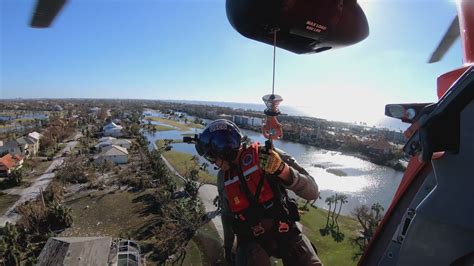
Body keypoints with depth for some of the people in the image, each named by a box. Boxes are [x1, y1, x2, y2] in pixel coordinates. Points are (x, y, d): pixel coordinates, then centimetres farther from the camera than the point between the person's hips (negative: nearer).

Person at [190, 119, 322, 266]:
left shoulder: (268, 156, -11)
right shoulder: (223, 177, 5)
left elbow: (312, 192, -14)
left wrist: (283, 170, -31)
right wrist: (228, 246, 27)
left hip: (285, 232, -1)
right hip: (251, 240, 2)